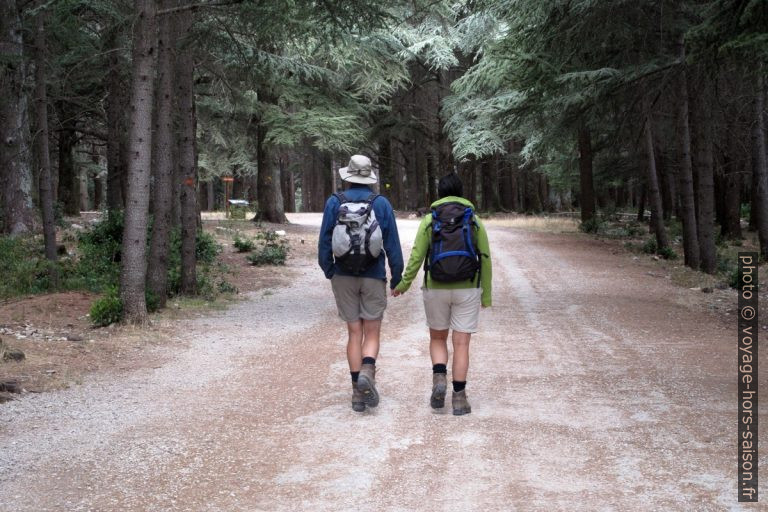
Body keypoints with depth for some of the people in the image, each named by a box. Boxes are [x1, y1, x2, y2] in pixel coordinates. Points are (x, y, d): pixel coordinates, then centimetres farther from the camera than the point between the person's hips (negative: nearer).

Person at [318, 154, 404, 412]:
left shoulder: (334, 202, -2)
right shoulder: (381, 203, -3)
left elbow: (324, 241, 1)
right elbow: (392, 244, -3)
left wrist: (328, 271, 14)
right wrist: (397, 277, 4)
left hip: (344, 277, 1)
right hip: (374, 276, -1)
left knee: (354, 334, 8)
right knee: (372, 334, 6)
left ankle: (358, 392, 4)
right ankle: (367, 372, -21)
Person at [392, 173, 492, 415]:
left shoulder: (429, 221, 0)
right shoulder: (475, 222, 2)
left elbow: (416, 257, -4)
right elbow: (485, 260, 2)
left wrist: (404, 284, 10)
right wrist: (486, 295, 10)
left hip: (436, 289, 0)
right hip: (467, 289, 0)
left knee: (437, 338, 18)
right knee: (461, 343, 3)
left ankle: (439, 377, -6)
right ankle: (459, 397, -1)